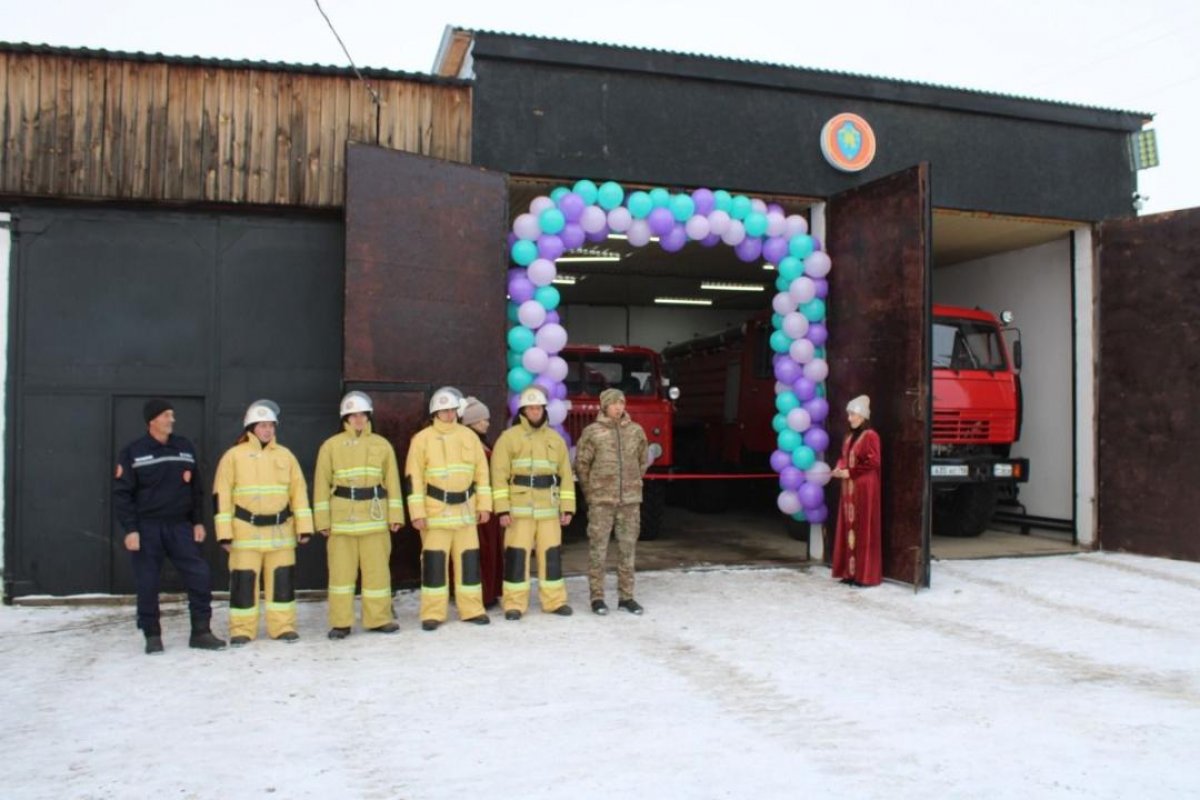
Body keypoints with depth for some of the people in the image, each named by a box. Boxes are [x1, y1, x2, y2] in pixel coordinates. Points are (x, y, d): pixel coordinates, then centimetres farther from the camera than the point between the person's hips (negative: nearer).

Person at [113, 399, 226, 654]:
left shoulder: (185, 448, 8)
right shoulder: (132, 453, -2)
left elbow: (196, 488, 13)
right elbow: (122, 493, -5)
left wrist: (197, 521, 7)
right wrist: (130, 529, -12)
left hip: (179, 526, 3)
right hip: (146, 528, -3)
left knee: (200, 576, -4)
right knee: (147, 585, 3)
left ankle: (201, 633, 6)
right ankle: (152, 636, 18)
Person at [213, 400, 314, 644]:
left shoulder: (285, 455, 8)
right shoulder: (234, 456, -1)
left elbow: (299, 491, 8)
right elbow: (222, 495, -2)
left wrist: (304, 527, 3)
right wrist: (225, 532, -7)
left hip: (280, 530, 3)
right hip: (246, 530, -2)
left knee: (282, 579, 5)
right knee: (243, 580, 1)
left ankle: (283, 626, 15)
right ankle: (242, 630, 12)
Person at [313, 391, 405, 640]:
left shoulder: (382, 445, 8)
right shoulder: (331, 446, 3)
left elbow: (392, 482, 8)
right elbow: (322, 484, 3)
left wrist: (395, 515, 3)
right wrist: (322, 519, -2)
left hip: (374, 516, 1)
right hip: (342, 516, -1)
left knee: (377, 569, 4)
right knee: (341, 570, 2)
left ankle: (378, 618, 14)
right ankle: (340, 622, 10)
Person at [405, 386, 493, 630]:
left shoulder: (469, 436, 7)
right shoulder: (422, 439, -4)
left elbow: (481, 472, 10)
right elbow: (414, 478, -6)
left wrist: (484, 505, 4)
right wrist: (417, 512, -11)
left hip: (465, 511, 3)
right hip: (435, 511, -3)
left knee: (469, 560, 7)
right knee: (434, 561, 0)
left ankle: (472, 610, 16)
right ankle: (432, 614, 9)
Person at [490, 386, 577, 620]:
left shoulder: (556, 439, 11)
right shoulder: (509, 437, -1)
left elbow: (565, 475, 11)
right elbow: (499, 475, -5)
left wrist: (567, 508, 5)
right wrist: (502, 509, -12)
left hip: (549, 509, 3)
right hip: (519, 509, -3)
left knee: (552, 554, 7)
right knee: (517, 555, -2)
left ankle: (555, 601, 16)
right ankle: (515, 604, 7)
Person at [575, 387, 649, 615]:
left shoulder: (636, 430, 5)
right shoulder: (592, 432, -3)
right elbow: (582, 464, 2)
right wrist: (591, 492, 5)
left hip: (630, 499, 3)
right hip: (601, 500, -3)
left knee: (627, 548, 7)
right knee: (598, 548, 1)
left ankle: (626, 596, 17)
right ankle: (597, 597, 9)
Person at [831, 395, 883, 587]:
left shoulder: (870, 436, -11)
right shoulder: (849, 437, 14)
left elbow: (873, 463, -16)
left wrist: (849, 472, -16)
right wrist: (839, 468, -1)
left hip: (864, 489, -8)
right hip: (849, 489, 8)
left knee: (864, 531, -4)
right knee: (849, 529, 8)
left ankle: (865, 575, 1)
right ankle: (850, 572, 14)